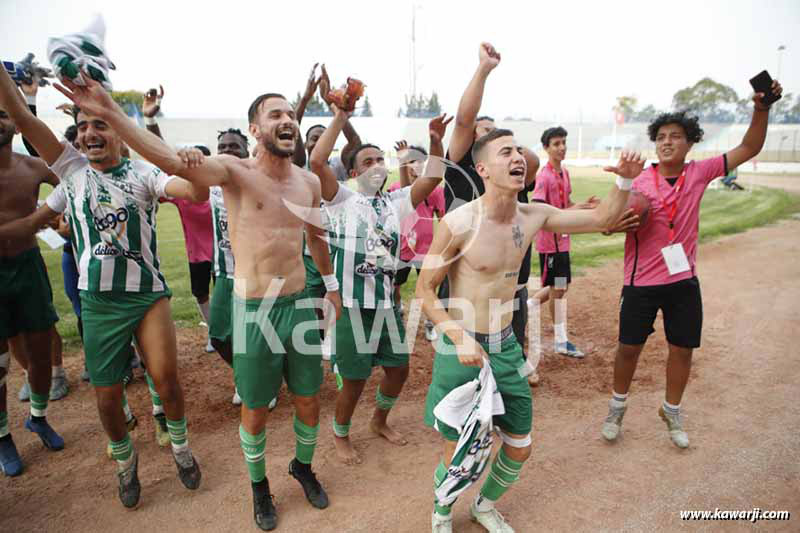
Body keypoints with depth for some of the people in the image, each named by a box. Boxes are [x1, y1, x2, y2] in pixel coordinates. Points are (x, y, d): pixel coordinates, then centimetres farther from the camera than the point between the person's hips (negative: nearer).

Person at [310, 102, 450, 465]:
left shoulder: (396, 202, 10)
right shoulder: (342, 199, -4)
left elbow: (432, 178, 2)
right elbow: (317, 162, -19)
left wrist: (436, 141, -11)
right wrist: (339, 120, -16)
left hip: (386, 303, 5)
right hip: (352, 305, -5)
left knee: (398, 367, 16)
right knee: (354, 379, 5)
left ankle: (380, 421, 44)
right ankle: (340, 435, 33)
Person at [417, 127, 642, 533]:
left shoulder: (532, 216, -2)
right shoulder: (459, 222, -19)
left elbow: (601, 219, 8)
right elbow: (424, 289, -12)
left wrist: (625, 181, -10)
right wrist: (460, 339, -23)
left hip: (505, 347, 6)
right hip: (461, 348, -5)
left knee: (519, 448, 16)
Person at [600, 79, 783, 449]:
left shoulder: (699, 173, -2)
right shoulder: (639, 183, -9)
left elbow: (748, 149, 3)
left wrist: (762, 109, -10)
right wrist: (618, 222, -29)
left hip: (683, 280, 3)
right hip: (641, 282, -3)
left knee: (682, 349, 13)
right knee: (629, 347, 7)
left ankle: (672, 412, 35)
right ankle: (617, 407, 30)